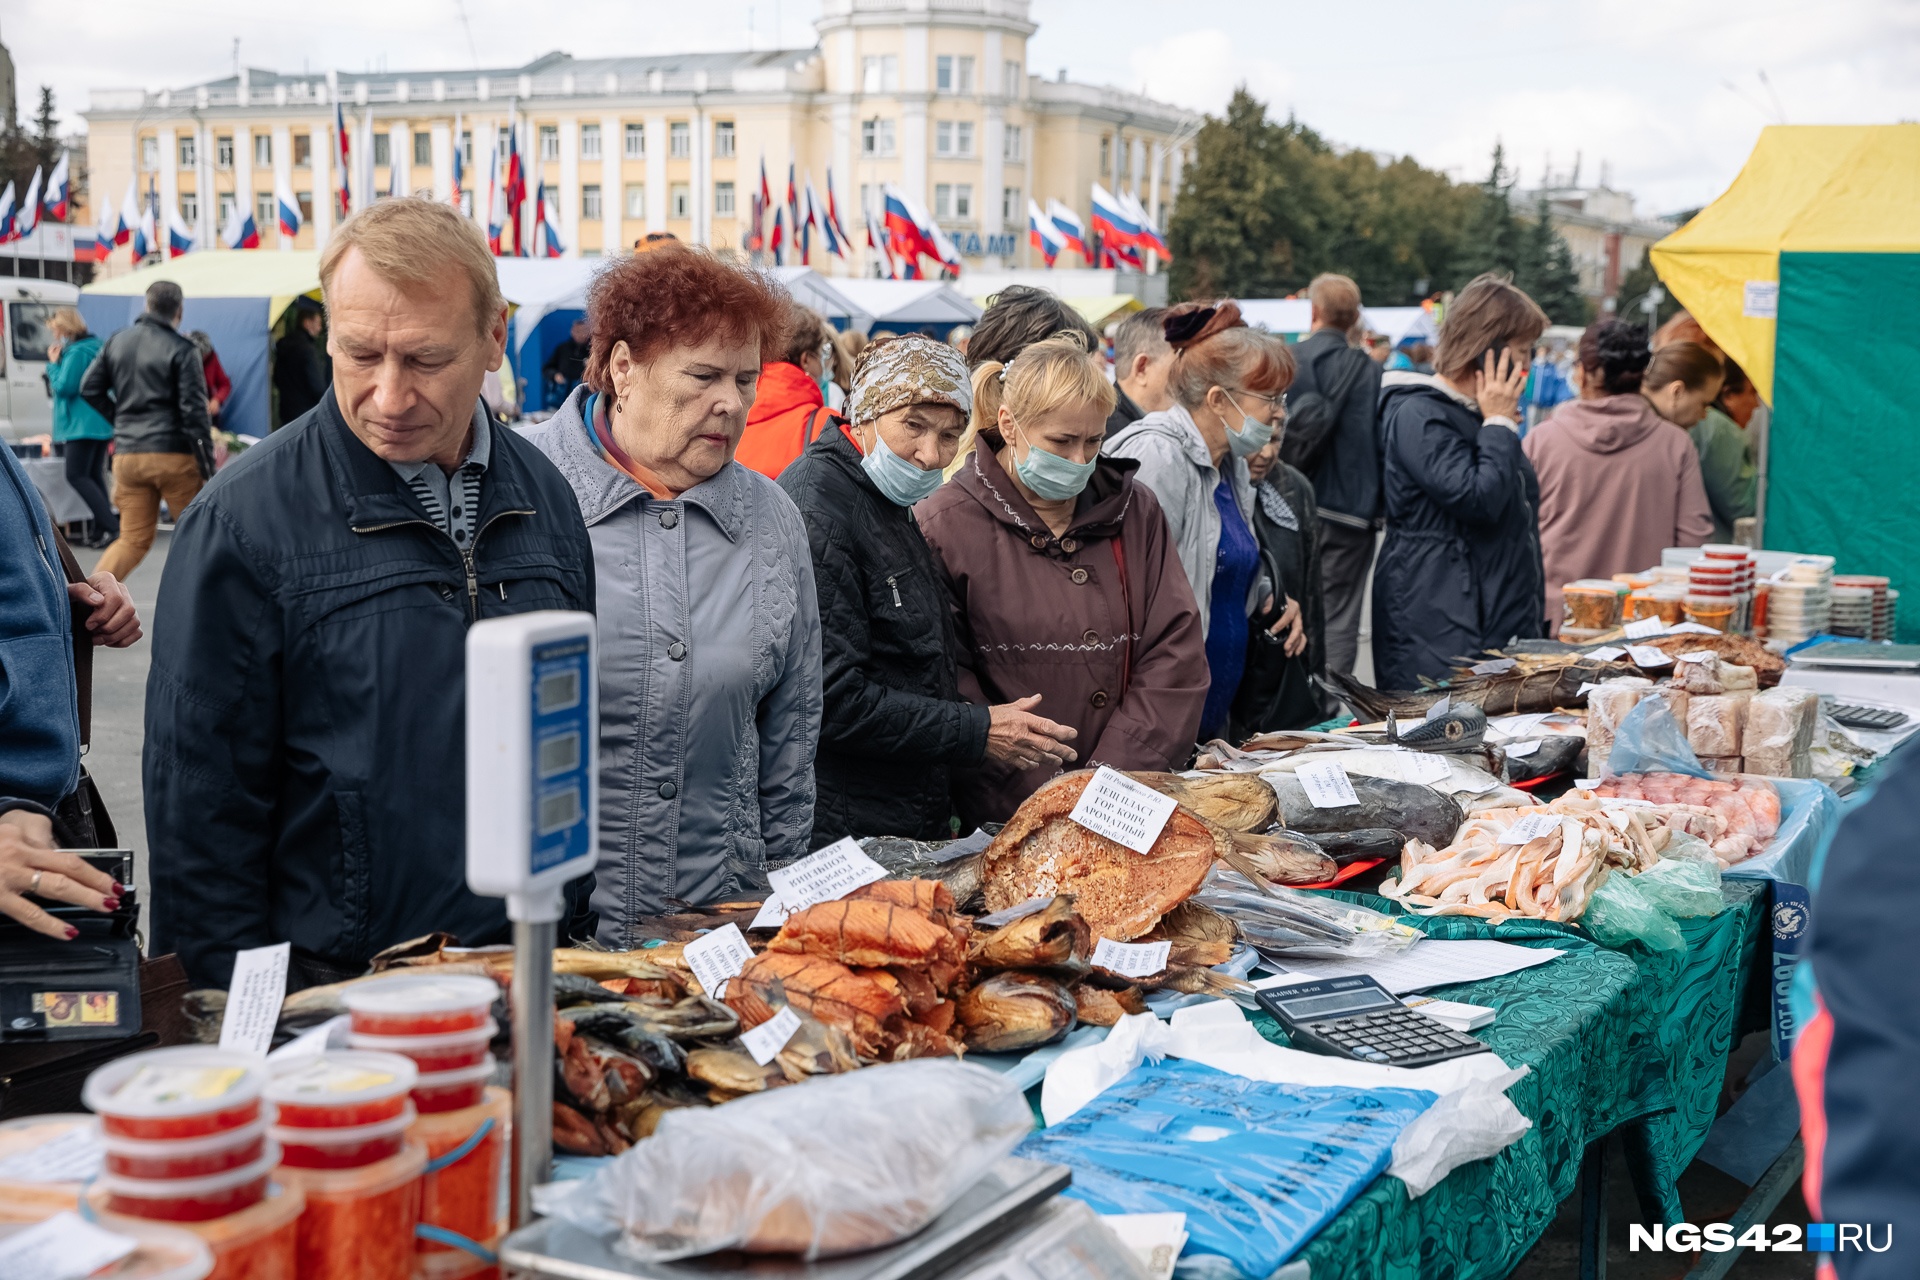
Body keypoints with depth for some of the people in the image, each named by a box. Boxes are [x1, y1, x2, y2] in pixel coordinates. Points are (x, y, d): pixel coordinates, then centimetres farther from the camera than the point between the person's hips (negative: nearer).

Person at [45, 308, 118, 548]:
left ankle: (111, 526, -16)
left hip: (81, 425, -10)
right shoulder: (96, 347, 14)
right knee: (94, 476, 12)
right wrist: (57, 362, 17)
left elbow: (64, 387, -17)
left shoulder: (76, 352, -15)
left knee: (76, 475, -7)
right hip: (102, 424, 10)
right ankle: (102, 530, 10)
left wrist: (54, 363, -5)